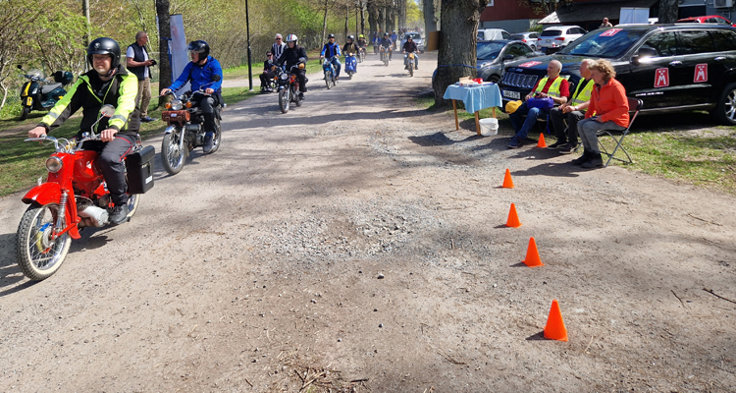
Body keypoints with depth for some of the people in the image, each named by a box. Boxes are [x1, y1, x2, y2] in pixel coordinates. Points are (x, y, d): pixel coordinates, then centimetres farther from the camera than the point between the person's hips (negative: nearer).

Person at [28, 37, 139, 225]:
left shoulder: (127, 79, -2)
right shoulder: (85, 81, 13)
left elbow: (125, 104, -22)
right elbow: (67, 103, 2)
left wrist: (113, 127, -41)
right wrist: (44, 125, -15)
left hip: (121, 133, -5)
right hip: (89, 132, 5)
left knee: (108, 159, -34)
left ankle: (121, 203, -12)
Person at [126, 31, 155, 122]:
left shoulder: (143, 47, 19)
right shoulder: (132, 48, -10)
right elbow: (129, 63, -18)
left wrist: (149, 63, 8)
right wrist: (144, 63, -19)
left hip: (146, 76, 9)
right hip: (137, 78, -9)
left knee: (147, 96, 11)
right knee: (136, 98, -7)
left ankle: (143, 115, 21)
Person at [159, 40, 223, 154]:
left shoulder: (213, 63, 0)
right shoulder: (191, 65, 14)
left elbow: (218, 79, -13)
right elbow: (182, 79, 3)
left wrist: (212, 88, -36)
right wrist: (170, 88, -15)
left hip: (212, 94, -5)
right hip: (195, 95, 5)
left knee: (206, 103, -40)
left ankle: (210, 134, -30)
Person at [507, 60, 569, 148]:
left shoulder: (562, 81, 12)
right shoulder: (542, 80, 33)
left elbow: (564, 100, 0)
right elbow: (533, 91, 32)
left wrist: (548, 96, -15)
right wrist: (528, 96, 6)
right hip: (533, 101, 7)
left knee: (533, 111, -41)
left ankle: (519, 138, -42)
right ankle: (520, 133, -8)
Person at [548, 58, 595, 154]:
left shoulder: (596, 83, -11)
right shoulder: (582, 80, 20)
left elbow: (592, 102, -24)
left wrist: (576, 107, -36)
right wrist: (567, 104, 8)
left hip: (587, 112, -9)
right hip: (575, 108, 10)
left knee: (573, 114, -39)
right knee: (554, 111, -3)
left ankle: (572, 144, -27)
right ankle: (562, 140, 0)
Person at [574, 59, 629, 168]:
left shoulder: (615, 86, -17)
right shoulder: (596, 87, 10)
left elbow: (624, 108, -23)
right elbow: (592, 104, 25)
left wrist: (603, 117, -25)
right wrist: (588, 115, 7)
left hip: (617, 121, -8)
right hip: (601, 117, 9)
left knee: (588, 126, -26)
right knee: (580, 124, -11)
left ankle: (596, 158, -18)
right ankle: (588, 154, -2)